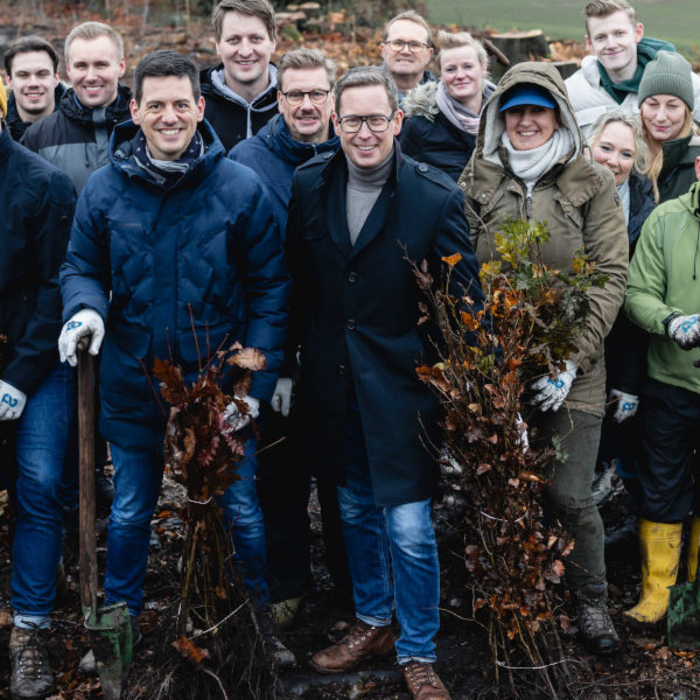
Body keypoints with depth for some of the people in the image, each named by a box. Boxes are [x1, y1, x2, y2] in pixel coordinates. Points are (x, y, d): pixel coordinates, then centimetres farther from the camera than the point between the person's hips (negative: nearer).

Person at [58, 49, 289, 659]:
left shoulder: (240, 187, -9)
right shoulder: (105, 189, -3)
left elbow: (270, 286, -6)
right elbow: (81, 267, 7)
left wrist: (256, 377, -12)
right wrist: (85, 307, -17)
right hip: (133, 384, 2)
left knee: (239, 509, 14)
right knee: (130, 511, 18)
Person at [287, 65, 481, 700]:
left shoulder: (436, 197, -10)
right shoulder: (310, 185, 1)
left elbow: (464, 301, -8)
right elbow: (296, 284, 10)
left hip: (401, 386, -4)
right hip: (332, 385, 4)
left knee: (409, 528, -3)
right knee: (355, 511, 19)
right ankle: (372, 623, 39)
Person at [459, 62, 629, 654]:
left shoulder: (592, 185, 2)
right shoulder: (475, 182, 8)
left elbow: (611, 275, -2)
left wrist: (572, 358, -12)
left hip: (570, 373, -1)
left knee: (569, 494, 0)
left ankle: (591, 598, 24)